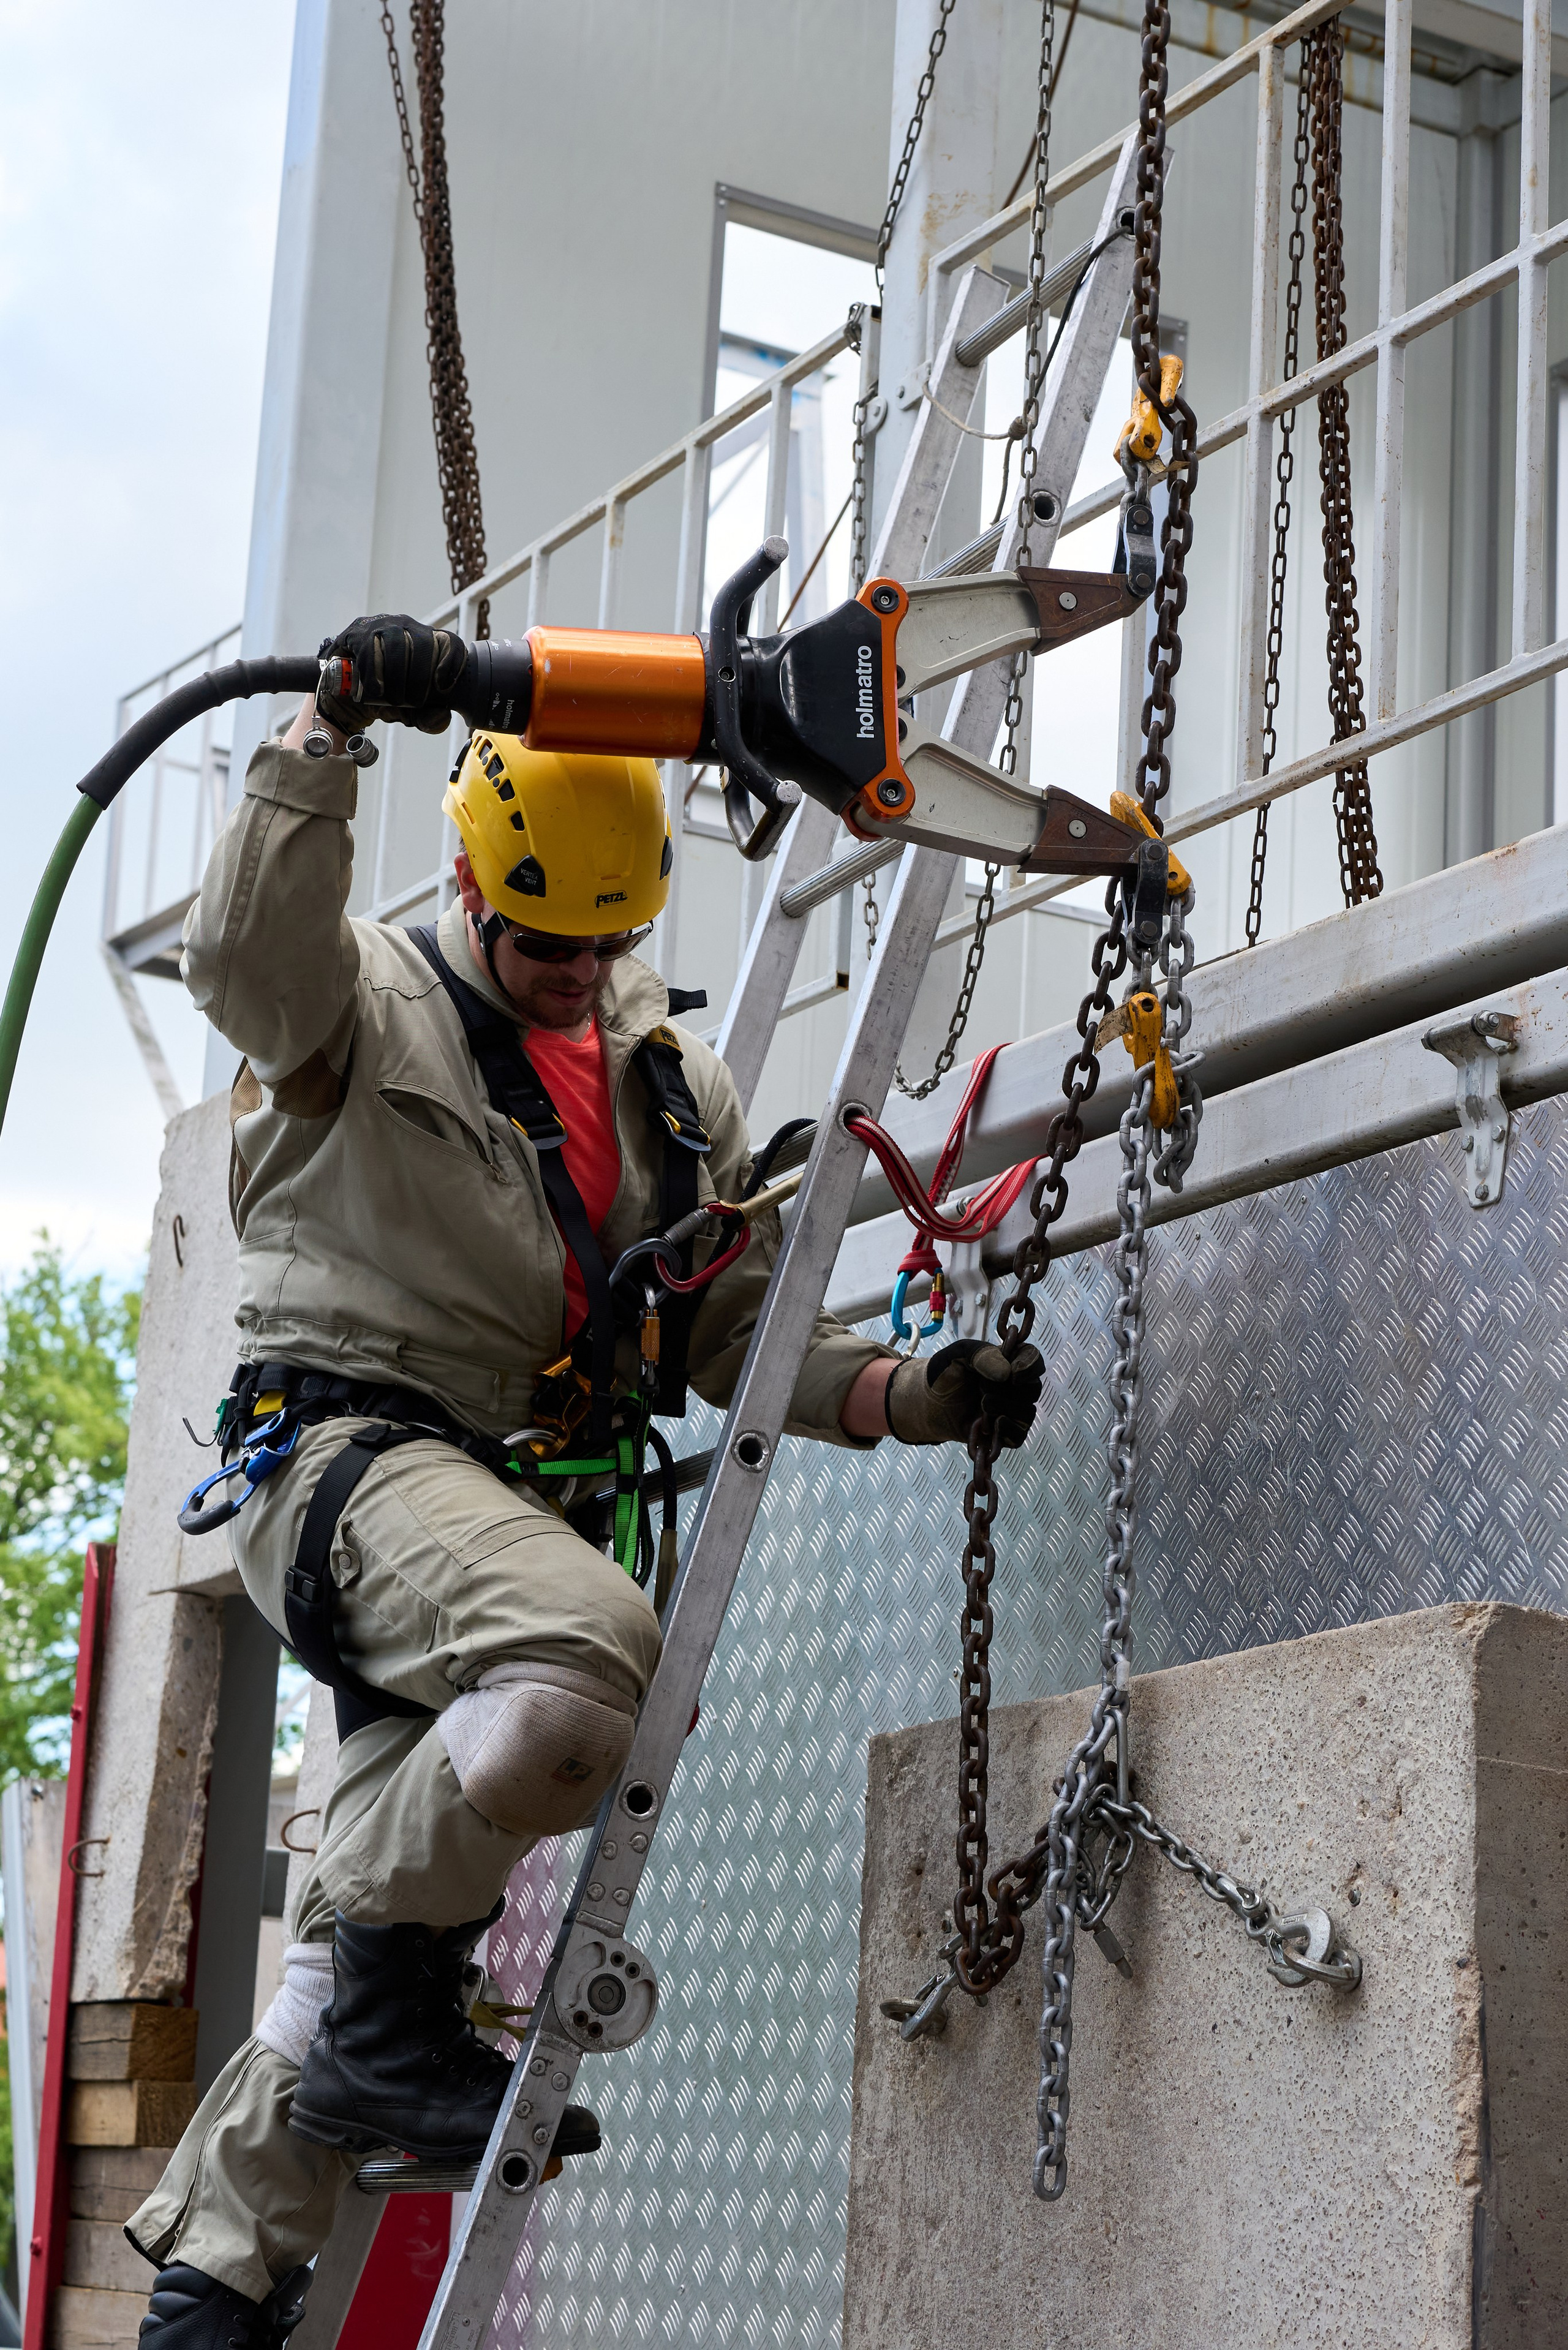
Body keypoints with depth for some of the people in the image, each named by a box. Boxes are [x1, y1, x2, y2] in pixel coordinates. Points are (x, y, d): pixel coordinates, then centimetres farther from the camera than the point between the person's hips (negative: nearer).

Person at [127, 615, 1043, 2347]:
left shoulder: (675, 1091, 20)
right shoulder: (367, 1005, 3)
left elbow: (741, 1338, 18)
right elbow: (243, 958, -21)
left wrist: (915, 1393, 1)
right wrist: (329, 734, -30)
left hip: (528, 1506, 6)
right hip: (346, 1453, -6)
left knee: (379, 1937, 2)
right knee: (591, 1653, -35)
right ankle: (394, 2010, -17)